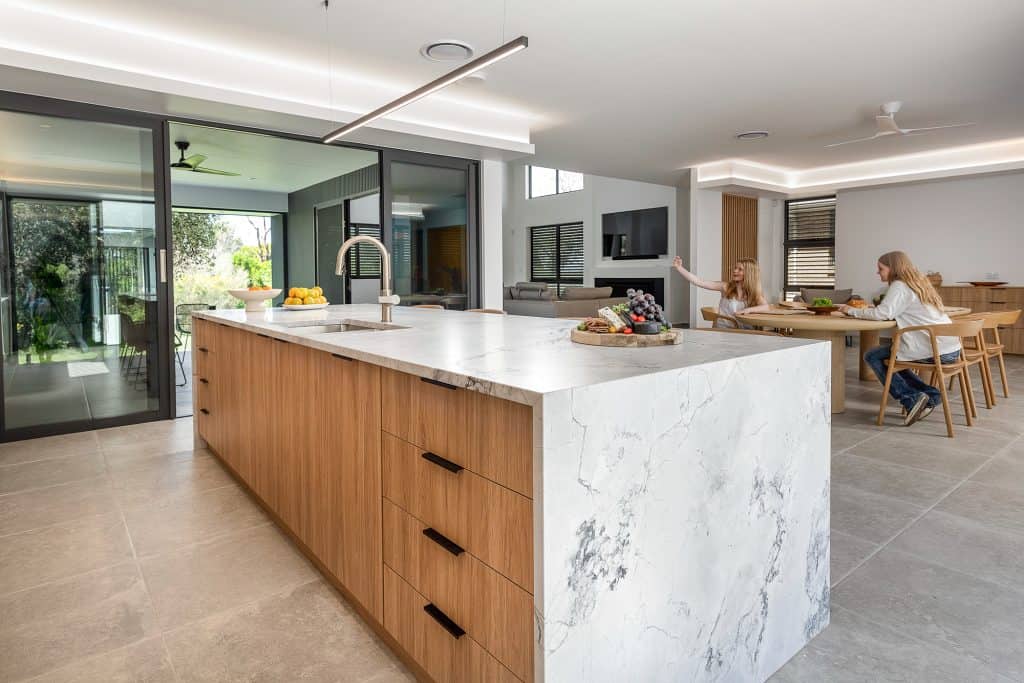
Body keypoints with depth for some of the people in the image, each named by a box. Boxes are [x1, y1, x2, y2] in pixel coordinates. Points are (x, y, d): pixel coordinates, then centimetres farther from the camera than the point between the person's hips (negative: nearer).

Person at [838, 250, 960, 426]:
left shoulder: (899, 286, -8)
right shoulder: (918, 282, 19)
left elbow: (883, 313, -22)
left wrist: (852, 311, -9)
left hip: (935, 351, -9)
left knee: (873, 357, 2)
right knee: (889, 360, 22)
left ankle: (911, 399, -2)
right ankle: (929, 395, 13)